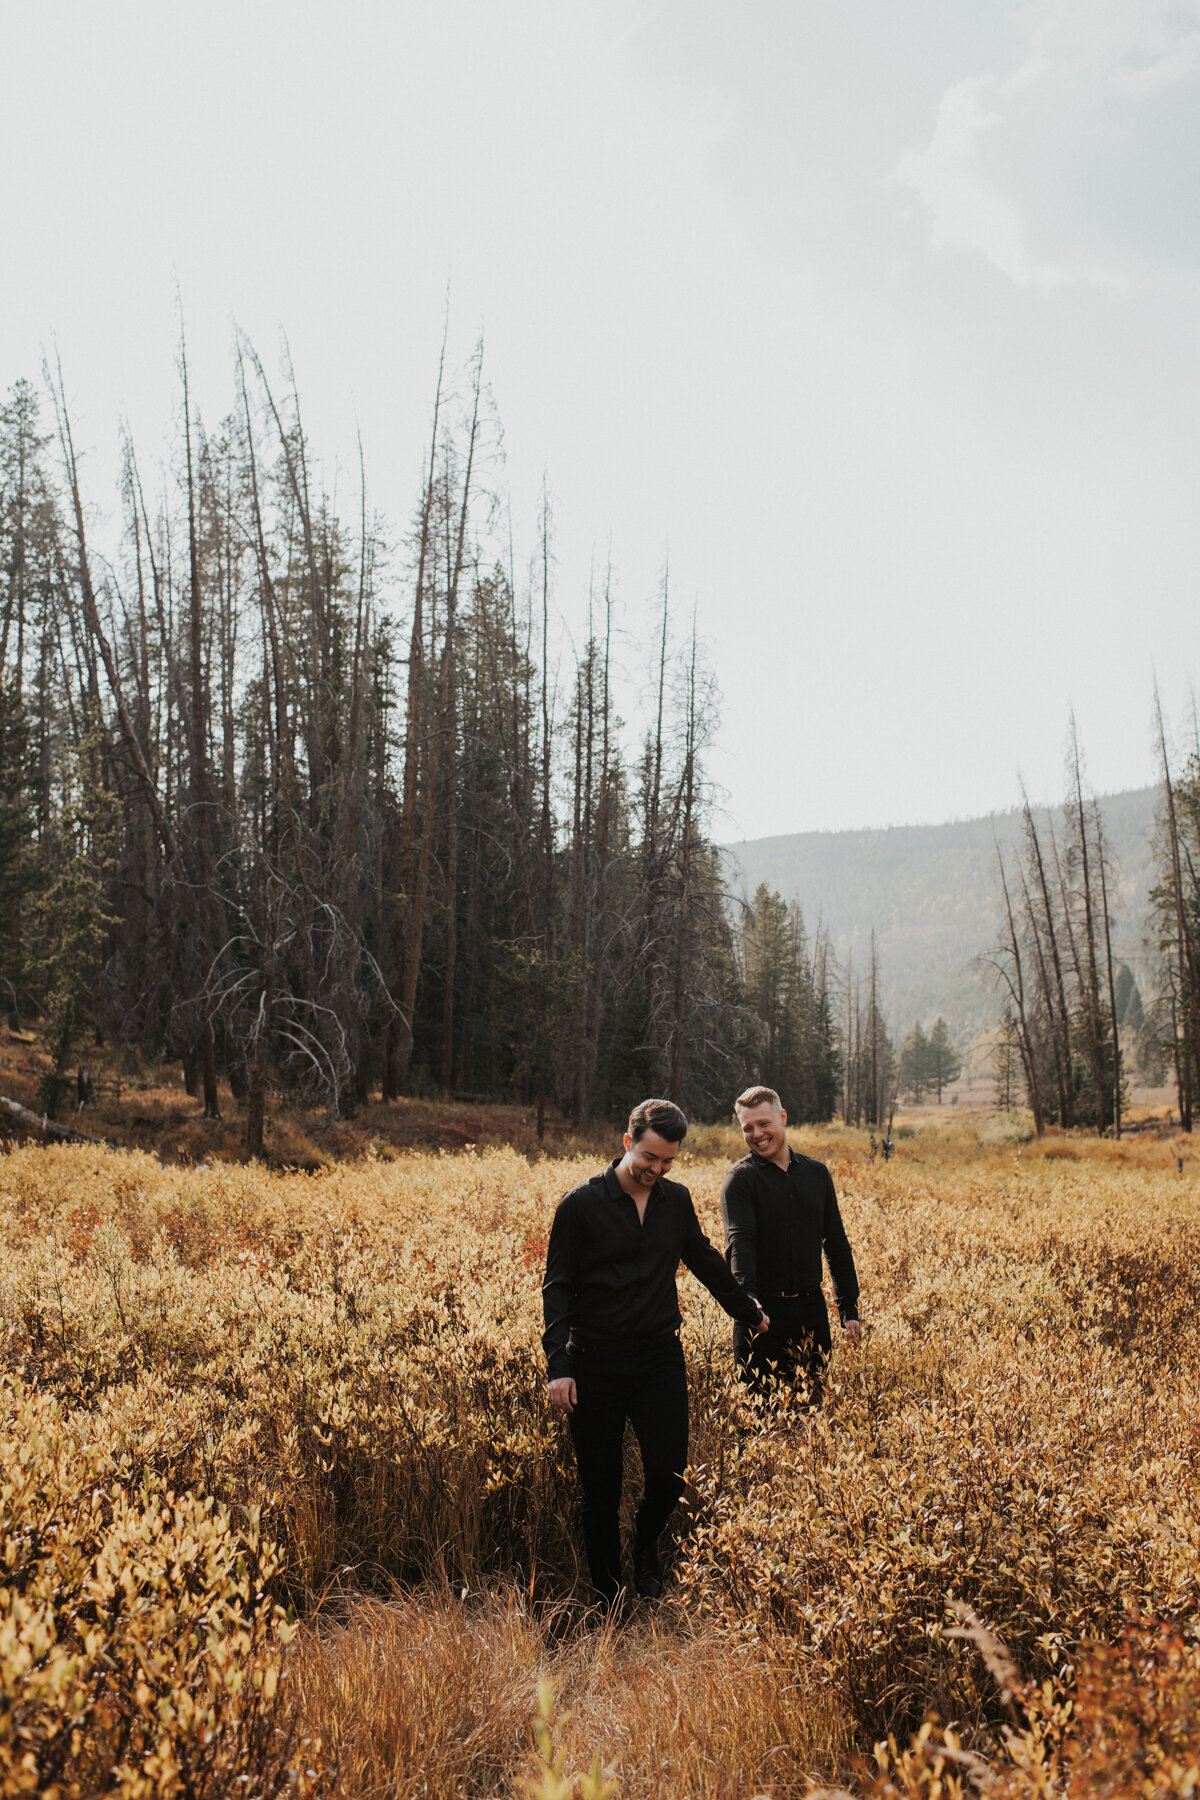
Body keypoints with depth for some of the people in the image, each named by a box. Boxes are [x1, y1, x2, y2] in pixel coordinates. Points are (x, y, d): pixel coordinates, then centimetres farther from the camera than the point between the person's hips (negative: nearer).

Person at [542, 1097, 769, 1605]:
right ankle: (606, 1596, 24)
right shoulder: (581, 1205, -7)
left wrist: (750, 1314, 31)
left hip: (660, 1358, 3)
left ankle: (645, 1544, 29)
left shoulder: (676, 1200, 5)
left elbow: (705, 1261, 22)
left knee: (669, 1475, -4)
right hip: (597, 1363, -3)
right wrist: (559, 1365, -13)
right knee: (600, 1487, 5)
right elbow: (557, 1289, -5)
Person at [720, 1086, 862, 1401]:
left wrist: (849, 1309, 11)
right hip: (762, 1311, -4)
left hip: (811, 1308, 4)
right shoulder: (740, 1179, -6)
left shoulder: (816, 1173, 8)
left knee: (813, 1401, 12)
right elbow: (739, 1242, -21)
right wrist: (747, 1298, -38)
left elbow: (836, 1243, 14)